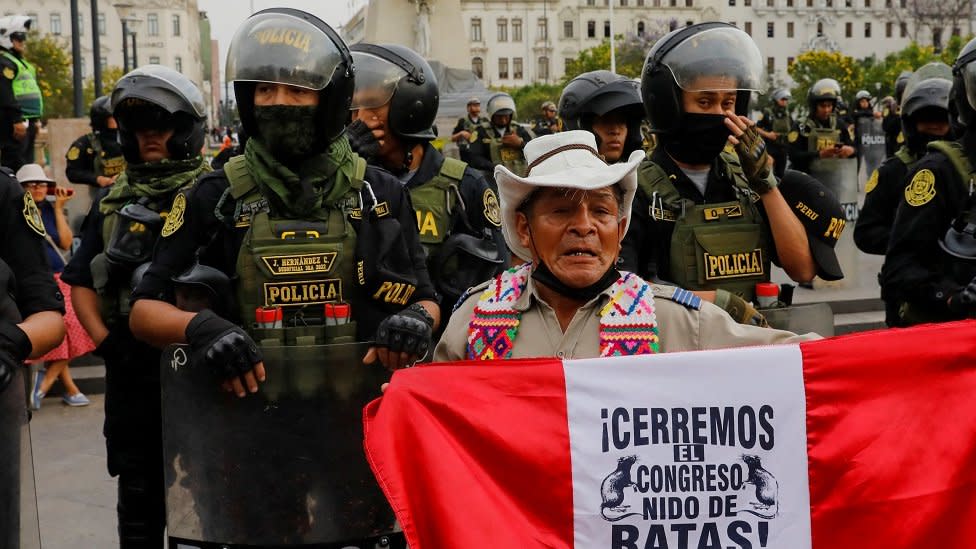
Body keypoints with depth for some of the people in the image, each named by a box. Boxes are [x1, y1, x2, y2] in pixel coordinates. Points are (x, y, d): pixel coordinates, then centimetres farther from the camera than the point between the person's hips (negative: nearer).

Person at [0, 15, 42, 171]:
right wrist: (16, 120, -25)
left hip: (27, 122, 11)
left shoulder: (19, 62, 23)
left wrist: (35, 120, 24)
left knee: (26, 163, 13)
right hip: (14, 123, -11)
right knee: (15, 163, -13)